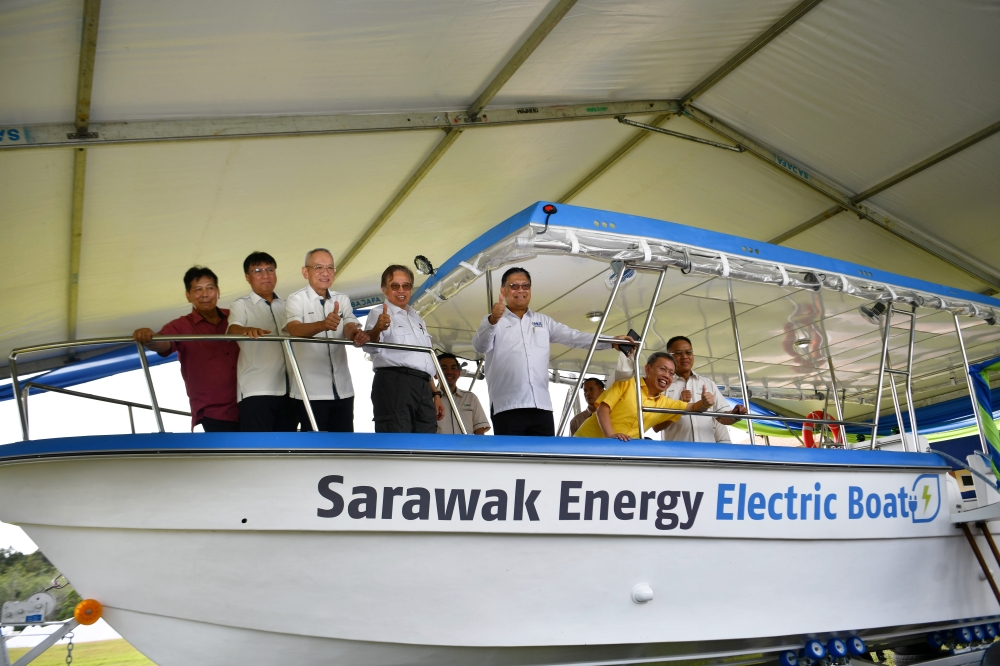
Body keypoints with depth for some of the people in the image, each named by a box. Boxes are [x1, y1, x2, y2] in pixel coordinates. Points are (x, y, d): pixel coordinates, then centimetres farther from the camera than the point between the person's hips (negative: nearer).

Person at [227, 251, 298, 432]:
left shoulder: (286, 306, 18)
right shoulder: (241, 305, 3)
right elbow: (233, 329, -17)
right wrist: (247, 330, -41)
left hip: (288, 390, 5)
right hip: (256, 390, -5)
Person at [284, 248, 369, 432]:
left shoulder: (342, 300, 11)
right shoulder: (296, 300, -3)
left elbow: (350, 327, -6)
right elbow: (295, 329, -23)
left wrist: (357, 334, -32)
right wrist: (323, 324, -45)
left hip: (343, 389, 5)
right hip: (311, 391, -5)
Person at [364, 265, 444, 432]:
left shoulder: (417, 319, 27)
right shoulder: (380, 314, 3)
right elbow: (371, 346, -19)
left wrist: (435, 393, 24)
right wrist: (376, 329, -40)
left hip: (422, 387, 8)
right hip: (393, 384, -7)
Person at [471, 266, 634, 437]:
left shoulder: (543, 321, 22)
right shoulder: (493, 321, 8)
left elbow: (574, 337, 13)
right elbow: (480, 346, -10)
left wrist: (611, 341, -1)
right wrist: (493, 321, -31)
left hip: (541, 406, 4)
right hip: (507, 407, -4)